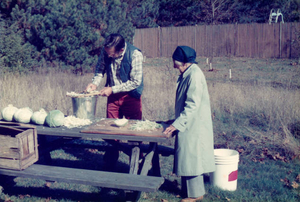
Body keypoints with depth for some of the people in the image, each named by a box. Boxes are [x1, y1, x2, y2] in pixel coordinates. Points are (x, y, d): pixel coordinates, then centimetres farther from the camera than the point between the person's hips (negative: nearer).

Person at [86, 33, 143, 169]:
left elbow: (136, 82, -21)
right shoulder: (105, 51, -12)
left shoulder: (135, 55, -25)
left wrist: (112, 89, -22)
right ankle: (109, 165, 27)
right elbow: (100, 69, 7)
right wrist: (95, 83, -12)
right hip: (113, 95, 4)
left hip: (131, 96, -4)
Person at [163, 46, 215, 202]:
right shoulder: (186, 74, 9)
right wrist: (176, 121, 21)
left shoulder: (195, 75, -20)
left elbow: (192, 105, -24)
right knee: (187, 157, 15)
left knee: (191, 157, -1)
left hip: (194, 126, -9)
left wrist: (177, 124, -25)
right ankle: (188, 189, 26)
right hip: (188, 124, 9)